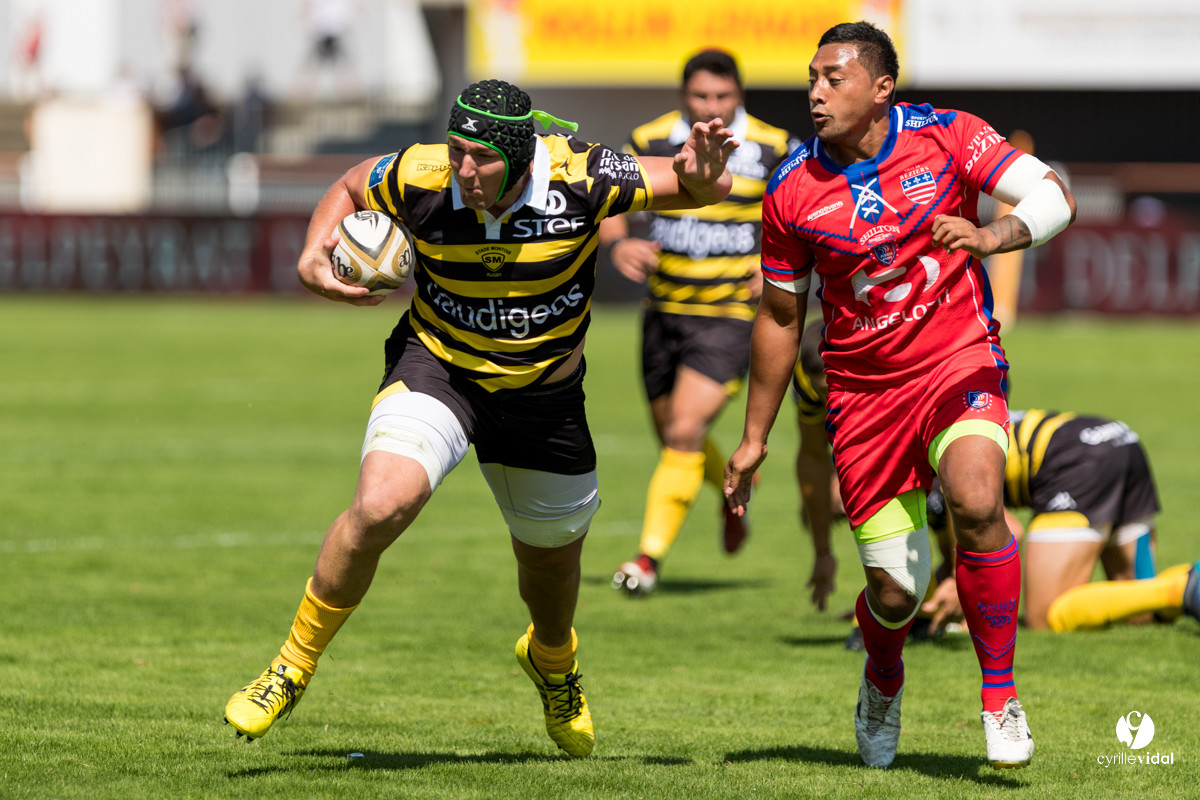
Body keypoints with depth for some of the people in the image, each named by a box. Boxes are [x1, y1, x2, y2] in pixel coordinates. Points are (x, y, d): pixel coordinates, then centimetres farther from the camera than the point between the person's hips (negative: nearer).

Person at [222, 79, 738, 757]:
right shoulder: (421, 178, -21)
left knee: (553, 554, 19)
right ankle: (293, 668, -10)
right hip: (437, 367, -1)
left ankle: (552, 660, 56)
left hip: (546, 391, 2)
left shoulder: (579, 179, -23)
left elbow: (702, 189, -14)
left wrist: (700, 177, -38)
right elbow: (351, 186, 3)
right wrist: (315, 256, -14)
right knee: (381, 506, -28)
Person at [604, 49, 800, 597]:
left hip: (732, 312, -4)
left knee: (685, 433, -17)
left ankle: (650, 556, -12)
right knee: (672, 435, 15)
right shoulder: (650, 141, -2)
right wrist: (617, 245, -15)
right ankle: (733, 487, 48)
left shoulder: (773, 149, -6)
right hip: (665, 310, 4)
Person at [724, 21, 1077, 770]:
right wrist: (755, 438, 11)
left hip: (959, 363, -1)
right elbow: (780, 317, 8)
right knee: (895, 591, 0)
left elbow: (1054, 196, -13)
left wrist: (994, 235, -34)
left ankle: (1001, 694, -13)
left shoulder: (947, 137, -7)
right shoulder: (793, 190, -3)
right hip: (863, 391, 2)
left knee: (976, 502, -30)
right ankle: (883, 680, 38)